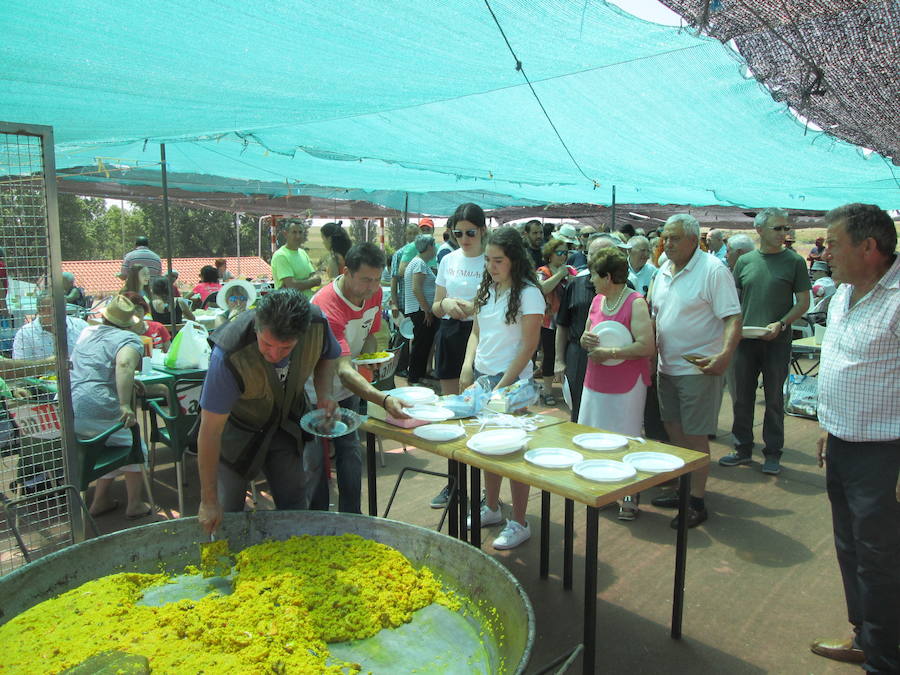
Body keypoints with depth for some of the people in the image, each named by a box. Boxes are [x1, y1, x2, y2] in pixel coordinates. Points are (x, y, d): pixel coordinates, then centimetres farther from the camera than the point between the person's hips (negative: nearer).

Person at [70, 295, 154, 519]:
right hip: (95, 409, -8)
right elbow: (124, 364, -28)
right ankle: (135, 505, 16)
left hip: (68, 409, 8)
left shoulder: (87, 332, 17)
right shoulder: (130, 340, -6)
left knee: (111, 448, 25)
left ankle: (100, 500, 30)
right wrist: (126, 405, -32)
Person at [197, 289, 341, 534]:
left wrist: (323, 394, -18)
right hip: (237, 430, -3)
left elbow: (327, 355, 1)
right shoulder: (228, 356, -37)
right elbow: (210, 432, -30)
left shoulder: (316, 323, -26)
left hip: (287, 427, 4)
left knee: (295, 508, 13)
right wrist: (209, 501, -25)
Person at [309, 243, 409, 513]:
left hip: (347, 390, 7)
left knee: (350, 453, 10)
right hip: (314, 393, -6)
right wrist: (384, 400, -58)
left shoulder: (374, 293, -10)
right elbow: (343, 370, -45)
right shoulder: (327, 306, -35)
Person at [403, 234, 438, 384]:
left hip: (420, 310, 10)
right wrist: (427, 311, -19)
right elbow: (416, 289, -20)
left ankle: (420, 374, 23)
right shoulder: (420, 263, -12)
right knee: (420, 344, -6)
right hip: (421, 311, -10)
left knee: (425, 343, 15)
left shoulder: (419, 262, 20)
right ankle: (414, 378, -2)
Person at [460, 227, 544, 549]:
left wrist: (503, 385, -16)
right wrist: (468, 364, -1)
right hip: (481, 376, 7)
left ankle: (519, 523, 12)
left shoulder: (528, 293, -11)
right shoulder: (487, 289, 10)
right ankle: (491, 507, 31)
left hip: (511, 378, -7)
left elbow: (529, 344, -14)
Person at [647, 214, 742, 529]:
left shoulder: (713, 270, -13)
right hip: (667, 367, 8)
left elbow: (733, 319, -18)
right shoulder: (664, 271, 10)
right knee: (673, 431, 17)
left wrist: (725, 354, -32)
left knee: (695, 437, 0)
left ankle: (697, 502, 13)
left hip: (699, 369, -8)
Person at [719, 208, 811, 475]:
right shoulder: (744, 261, 6)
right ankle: (743, 449, 22)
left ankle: (773, 453, 19)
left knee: (774, 399, 6)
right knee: (742, 398, 9)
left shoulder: (794, 261, -1)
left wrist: (780, 324, -15)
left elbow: (803, 302, -1)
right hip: (745, 340, 3)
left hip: (777, 341, -2)